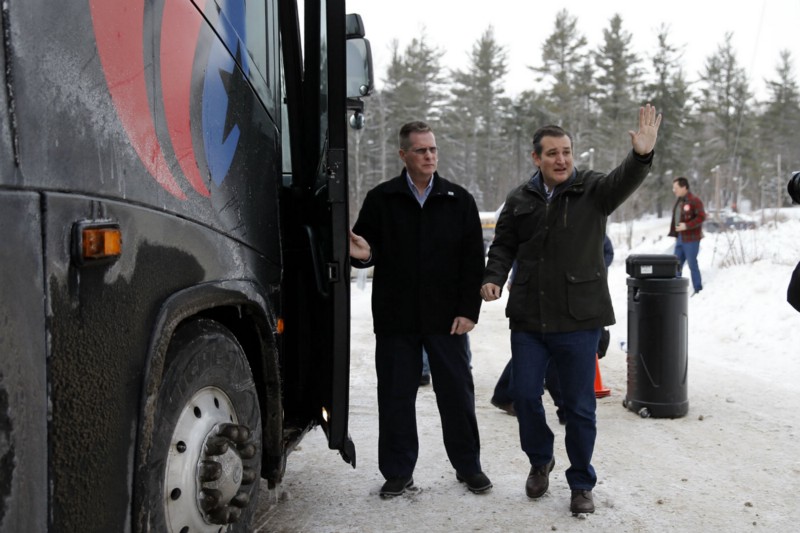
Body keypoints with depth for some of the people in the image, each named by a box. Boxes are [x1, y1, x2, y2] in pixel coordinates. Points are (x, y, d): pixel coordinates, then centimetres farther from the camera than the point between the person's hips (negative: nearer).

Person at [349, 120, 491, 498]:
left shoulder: (459, 200, 5)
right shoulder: (380, 199, 4)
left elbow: (474, 261, 3)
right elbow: (365, 249, 8)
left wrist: (469, 310, -4)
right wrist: (363, 254, -17)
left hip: (446, 318, 0)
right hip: (395, 316, 0)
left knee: (457, 392, 7)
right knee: (395, 395, 7)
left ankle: (468, 466, 23)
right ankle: (398, 472, 20)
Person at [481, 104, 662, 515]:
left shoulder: (593, 190, -3)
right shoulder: (520, 199, 5)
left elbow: (625, 180, -22)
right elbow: (504, 245, 14)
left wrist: (642, 155, -43)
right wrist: (494, 278, -3)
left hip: (578, 320, -2)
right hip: (528, 319, 3)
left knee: (579, 406, 6)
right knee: (525, 396, 9)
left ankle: (581, 484, 25)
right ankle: (540, 461, 37)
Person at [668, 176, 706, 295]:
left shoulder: (694, 201, -13)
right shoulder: (678, 201, 13)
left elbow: (701, 217, -18)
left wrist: (687, 226, -24)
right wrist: (674, 234, 14)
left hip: (691, 239, -8)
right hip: (680, 238, 8)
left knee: (692, 264, -1)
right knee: (676, 264, 10)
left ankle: (698, 290, 11)